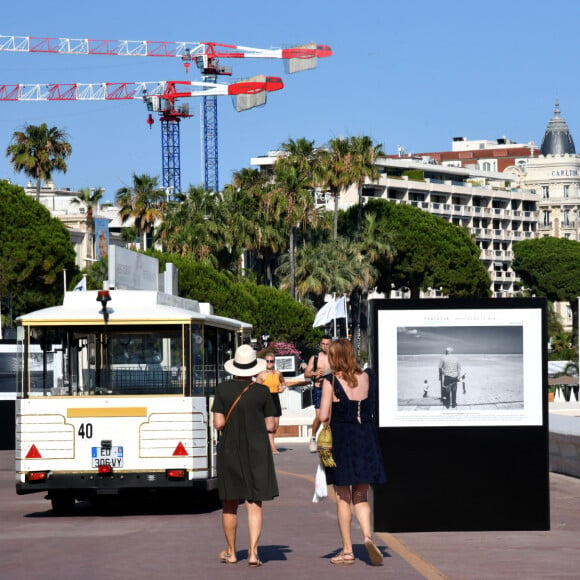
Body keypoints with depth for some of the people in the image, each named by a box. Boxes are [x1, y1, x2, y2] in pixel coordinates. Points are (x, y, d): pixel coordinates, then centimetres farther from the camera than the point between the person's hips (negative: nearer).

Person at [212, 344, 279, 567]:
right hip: (257, 453, 0)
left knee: (230, 504, 13)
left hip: (229, 452, 0)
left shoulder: (223, 390, -6)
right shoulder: (262, 392, -5)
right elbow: (270, 426, -3)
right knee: (254, 504, 1)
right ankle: (253, 552, -10)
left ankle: (231, 552, 22)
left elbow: (218, 423, -9)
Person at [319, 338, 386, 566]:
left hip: (341, 439, -3)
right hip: (366, 438, 3)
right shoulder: (368, 377, 1)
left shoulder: (331, 382, -11)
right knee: (361, 496, 12)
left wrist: (333, 415, 5)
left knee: (343, 497, 7)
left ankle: (347, 551, 10)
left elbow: (323, 416, -14)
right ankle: (367, 536, -12)